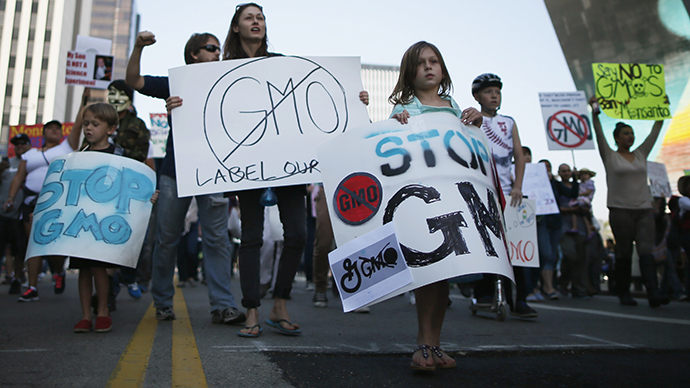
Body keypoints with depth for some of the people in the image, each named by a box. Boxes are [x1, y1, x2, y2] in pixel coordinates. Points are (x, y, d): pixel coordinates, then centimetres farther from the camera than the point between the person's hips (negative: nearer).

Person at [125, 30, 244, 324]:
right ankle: (162, 303, 19)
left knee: (217, 239, -5)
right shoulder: (176, 83, 11)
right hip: (174, 171, 0)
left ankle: (223, 306, -3)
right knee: (166, 239, 5)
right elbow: (133, 81, 3)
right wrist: (139, 48, -11)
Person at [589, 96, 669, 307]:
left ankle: (653, 294, -17)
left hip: (644, 210, 4)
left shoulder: (641, 154, 16)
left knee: (646, 250, -9)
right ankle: (624, 294, 12)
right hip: (620, 210, -3)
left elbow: (655, 132, 16)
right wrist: (595, 111, -14)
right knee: (624, 253, 2)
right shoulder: (610, 156, 3)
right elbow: (599, 134, -7)